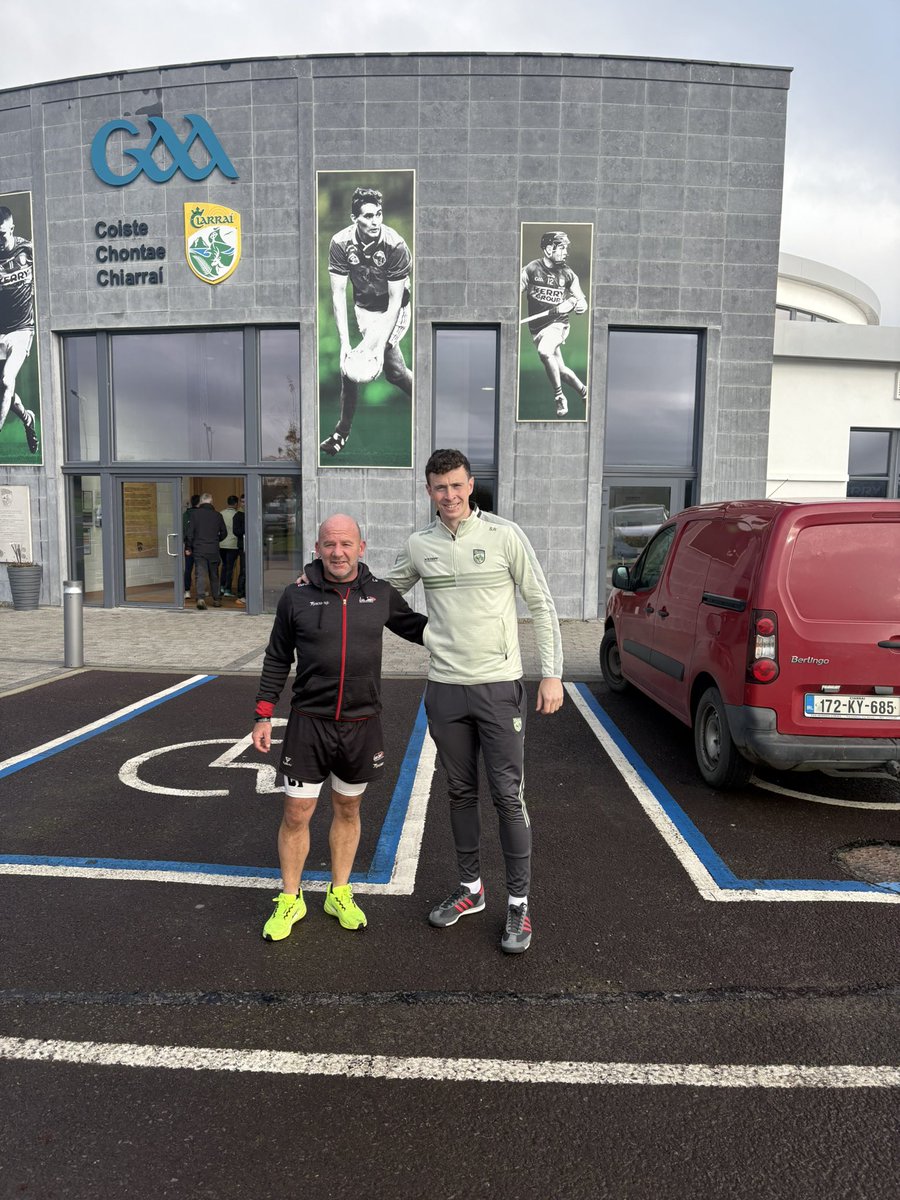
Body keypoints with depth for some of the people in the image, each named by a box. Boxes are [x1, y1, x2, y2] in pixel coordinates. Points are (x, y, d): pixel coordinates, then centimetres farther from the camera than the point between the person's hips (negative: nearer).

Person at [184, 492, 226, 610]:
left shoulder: (194, 513, -3)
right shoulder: (217, 515, 2)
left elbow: (190, 532, -5)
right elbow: (224, 532, 9)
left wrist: (188, 547, 2)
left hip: (199, 549, -2)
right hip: (213, 550, 2)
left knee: (200, 574, -5)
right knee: (214, 575, 13)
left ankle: (201, 598, -23)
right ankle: (216, 599, 18)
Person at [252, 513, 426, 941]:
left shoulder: (380, 594, 0)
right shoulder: (297, 597, -4)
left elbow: (415, 626, 15)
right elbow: (277, 660, 4)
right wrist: (263, 716, 1)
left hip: (361, 725, 2)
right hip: (308, 724, -1)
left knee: (348, 810, 16)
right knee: (296, 814, 5)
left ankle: (339, 894, 34)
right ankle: (289, 900, 26)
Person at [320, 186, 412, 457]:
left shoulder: (395, 245, -25)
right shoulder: (341, 243, -16)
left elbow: (395, 300, -23)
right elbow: (338, 294, -16)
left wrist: (379, 346, -30)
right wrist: (344, 343, -25)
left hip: (392, 308, -2)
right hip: (364, 306, 2)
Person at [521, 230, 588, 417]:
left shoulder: (568, 274, 1)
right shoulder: (531, 269, -3)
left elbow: (583, 304, 7)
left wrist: (572, 303, -15)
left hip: (557, 323, -2)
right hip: (536, 327, 2)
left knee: (545, 352, -32)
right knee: (560, 369, 5)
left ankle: (560, 397, -17)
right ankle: (584, 391, 32)